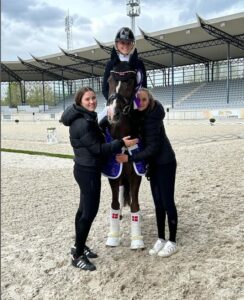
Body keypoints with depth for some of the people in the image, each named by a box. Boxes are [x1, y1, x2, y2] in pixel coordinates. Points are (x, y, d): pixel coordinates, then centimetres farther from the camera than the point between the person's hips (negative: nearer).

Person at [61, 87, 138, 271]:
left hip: (87, 169, 10)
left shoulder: (87, 118, 11)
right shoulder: (82, 123, -21)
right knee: (90, 211, -5)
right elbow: (97, 148, -22)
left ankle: (79, 246, 31)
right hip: (88, 171, -10)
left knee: (84, 209, 17)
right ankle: (78, 256, 6)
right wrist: (121, 143, -20)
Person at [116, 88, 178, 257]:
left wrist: (129, 158, -26)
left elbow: (153, 147, -25)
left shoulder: (153, 116, -23)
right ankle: (161, 239, 24)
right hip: (153, 164, 7)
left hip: (166, 162, -7)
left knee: (167, 202, 0)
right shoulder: (137, 115, -2)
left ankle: (172, 242, 13)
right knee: (158, 203, 12)